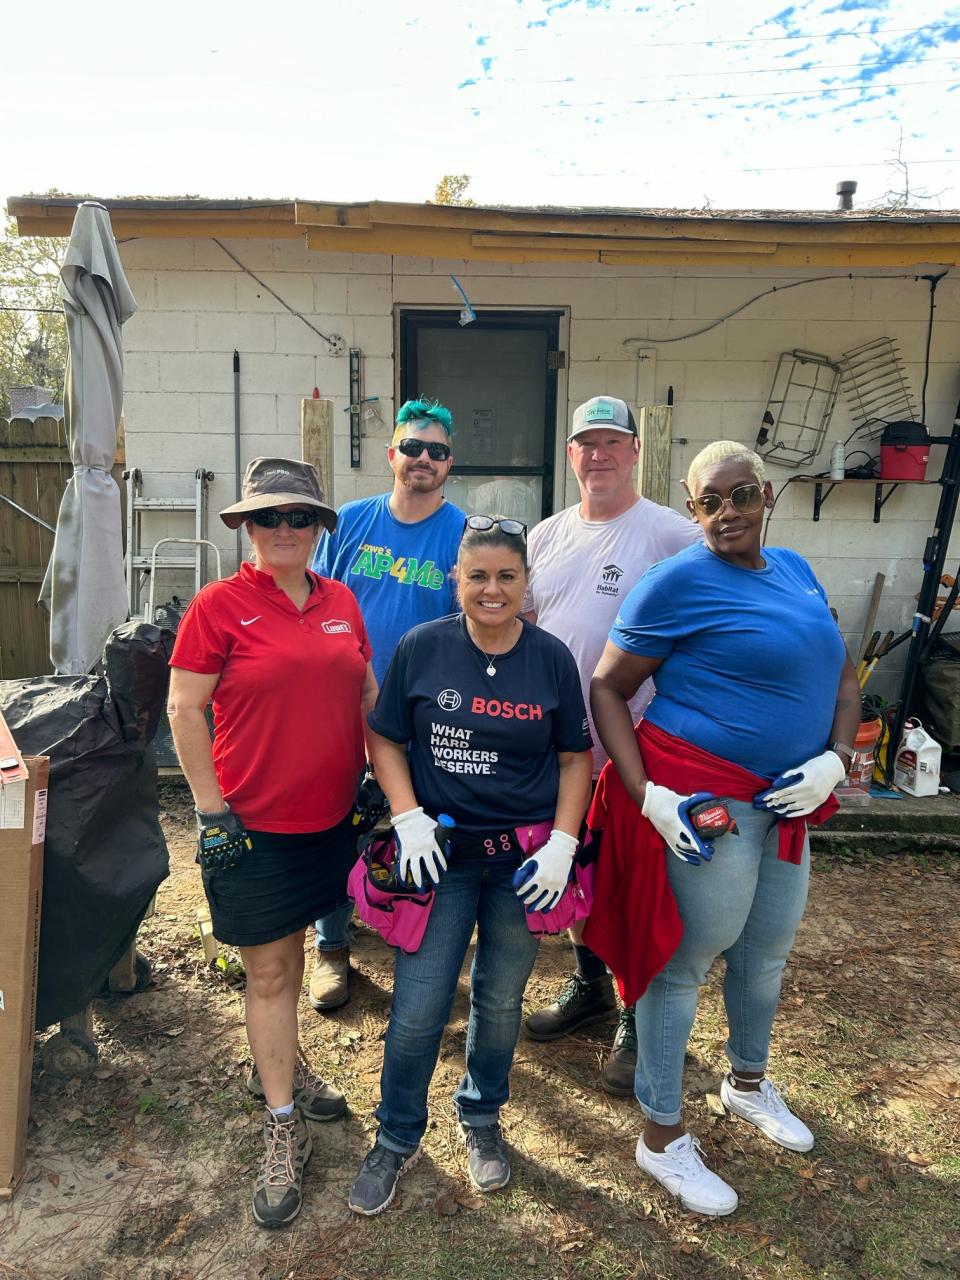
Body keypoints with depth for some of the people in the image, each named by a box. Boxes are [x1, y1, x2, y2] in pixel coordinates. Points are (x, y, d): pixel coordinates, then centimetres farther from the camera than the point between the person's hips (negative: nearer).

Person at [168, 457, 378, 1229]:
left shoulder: (341, 602, 4)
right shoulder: (220, 606, -10)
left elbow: (368, 692, 13)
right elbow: (185, 710, -9)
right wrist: (212, 810, -11)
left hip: (331, 817, 5)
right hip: (253, 825, -4)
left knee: (291, 948, 22)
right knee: (269, 969, 7)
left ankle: (278, 1064, 46)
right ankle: (284, 1127, 24)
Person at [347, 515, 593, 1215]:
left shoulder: (552, 657, -4)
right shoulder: (421, 648, -6)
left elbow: (575, 756, 2)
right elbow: (385, 739, 1)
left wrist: (561, 842, -6)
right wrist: (408, 818, -10)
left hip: (523, 856, 1)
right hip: (442, 850, -1)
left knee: (501, 999, 16)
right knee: (418, 1008, 4)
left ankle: (482, 1119, 44)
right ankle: (397, 1137, 32)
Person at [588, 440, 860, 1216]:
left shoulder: (796, 571, 7)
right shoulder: (678, 583, -14)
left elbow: (844, 678, 11)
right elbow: (607, 690, -13)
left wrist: (835, 759, -7)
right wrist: (646, 795, -22)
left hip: (784, 801, 8)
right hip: (703, 800, -7)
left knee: (767, 953, 22)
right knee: (684, 960, 5)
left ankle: (748, 1083, 49)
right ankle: (662, 1137, 26)